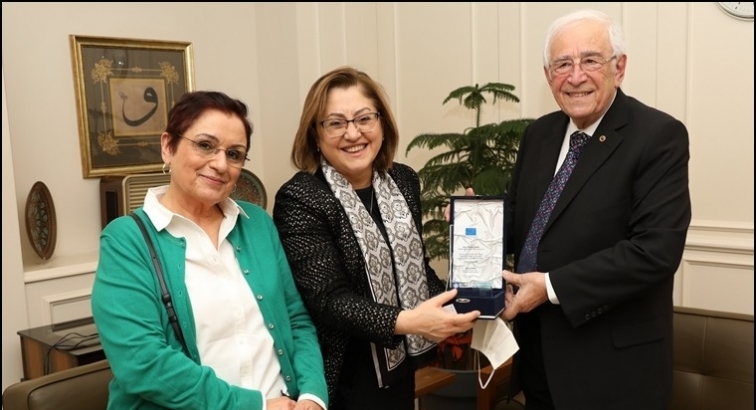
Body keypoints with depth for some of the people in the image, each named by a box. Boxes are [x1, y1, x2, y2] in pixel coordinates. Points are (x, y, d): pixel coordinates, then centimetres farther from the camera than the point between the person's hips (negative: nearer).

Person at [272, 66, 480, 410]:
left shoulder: (404, 181, 1)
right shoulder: (299, 200, -18)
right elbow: (328, 300, -23)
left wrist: (451, 308, -7)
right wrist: (405, 322, -36)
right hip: (342, 379, -5)